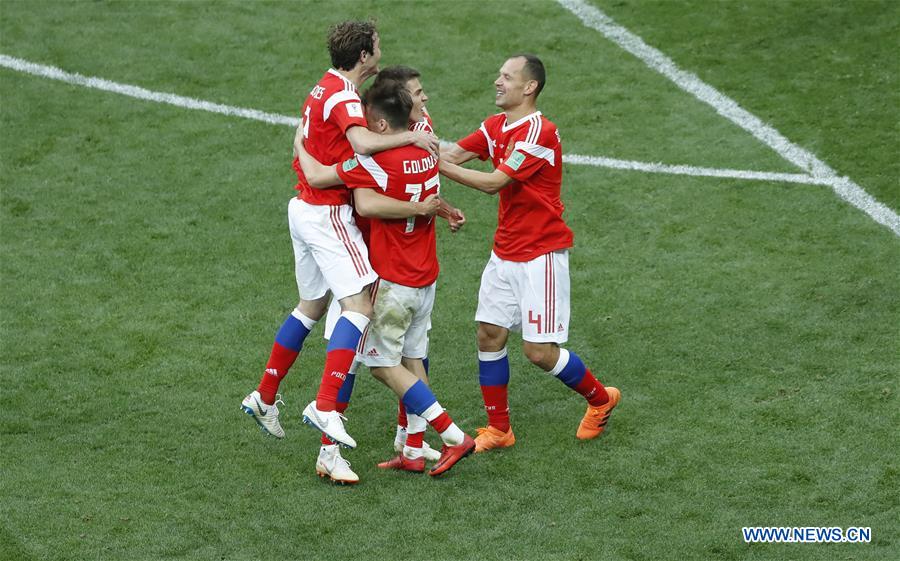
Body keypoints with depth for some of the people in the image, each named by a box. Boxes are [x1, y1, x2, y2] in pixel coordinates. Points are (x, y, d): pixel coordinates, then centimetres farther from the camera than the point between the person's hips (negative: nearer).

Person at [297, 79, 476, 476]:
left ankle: (454, 436, -6)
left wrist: (299, 145, 3)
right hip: (426, 277, 8)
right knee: (411, 361, 12)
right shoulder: (426, 153, 3)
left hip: (393, 281, -8)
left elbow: (316, 176, -14)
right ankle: (413, 452, 13)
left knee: (383, 363, 0)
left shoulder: (377, 163, -20)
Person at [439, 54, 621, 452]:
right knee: (489, 335, 2)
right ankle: (498, 429, 14)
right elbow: (450, 155, 1)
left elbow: (493, 182, -22)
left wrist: (440, 165, -23)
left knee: (540, 352, -6)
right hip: (505, 252, 8)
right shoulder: (495, 127, 8)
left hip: (540, 255, -8)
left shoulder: (540, 132, -19)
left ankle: (600, 398, 19)